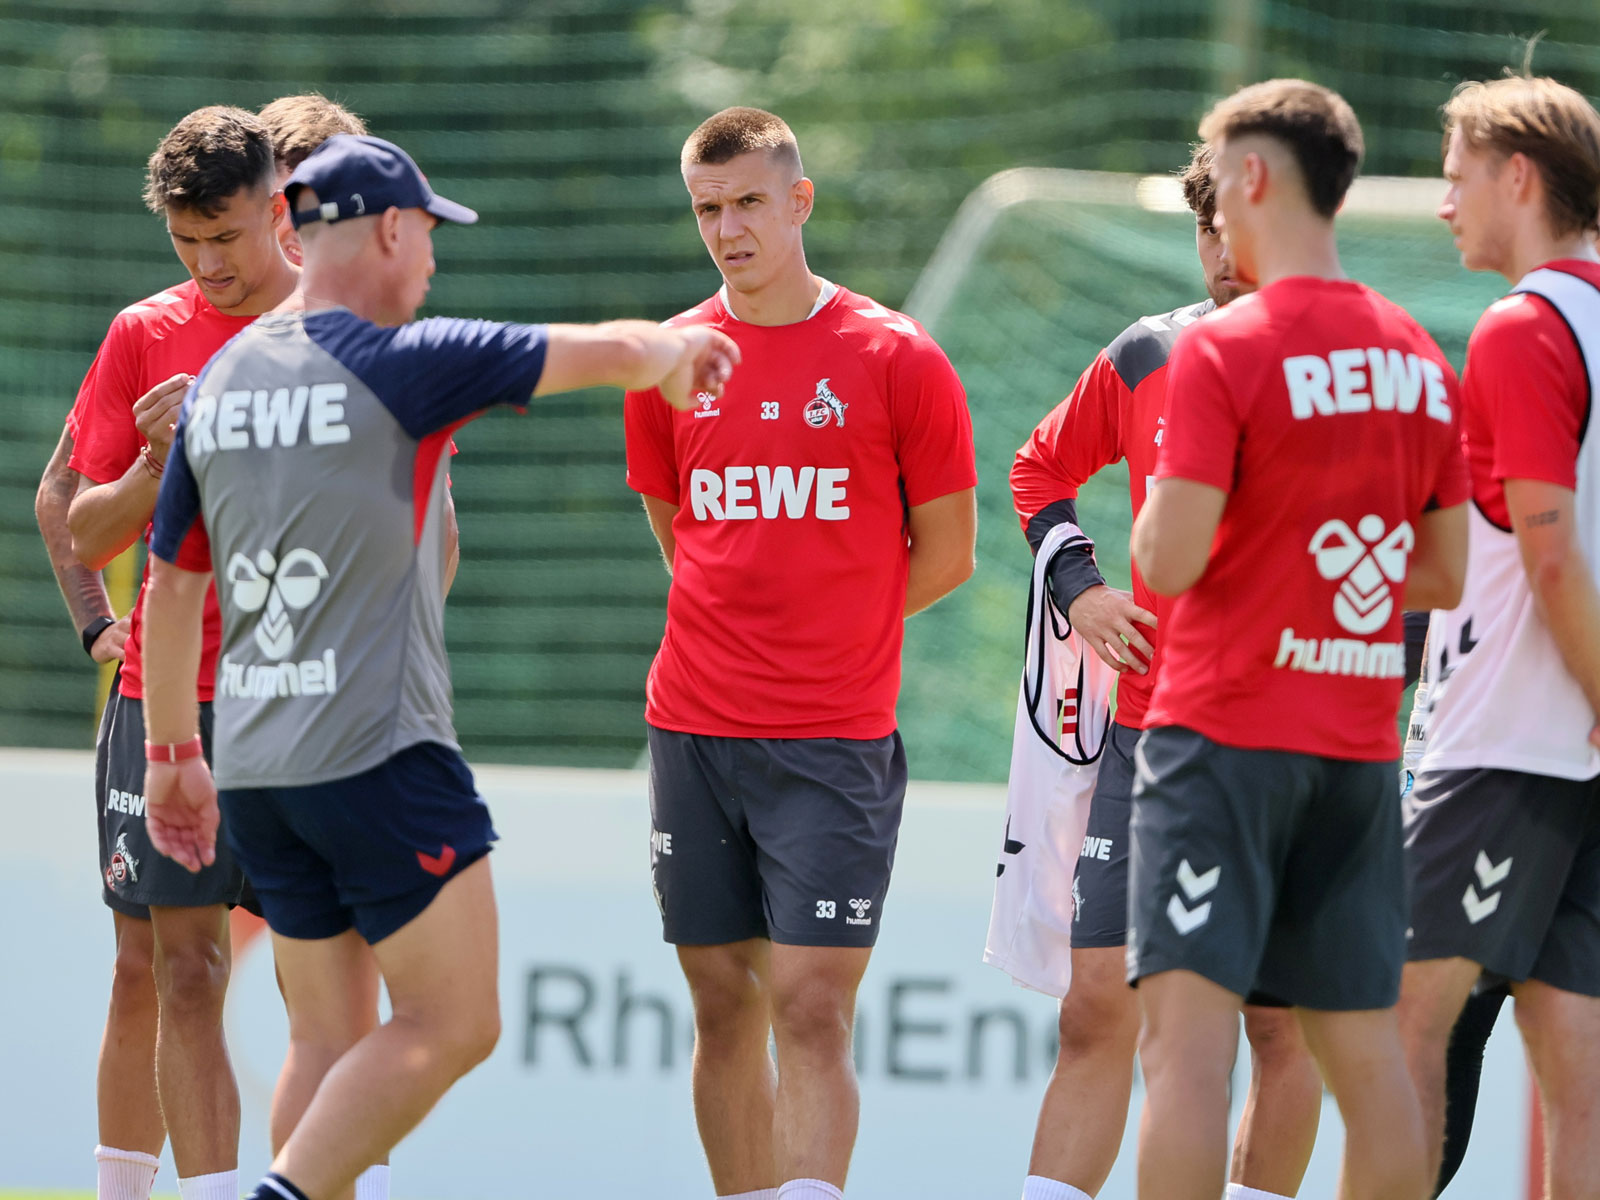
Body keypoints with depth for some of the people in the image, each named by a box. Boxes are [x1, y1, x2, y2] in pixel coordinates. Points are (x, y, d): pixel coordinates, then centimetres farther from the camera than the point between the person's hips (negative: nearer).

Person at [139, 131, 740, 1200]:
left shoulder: (220, 381, 10)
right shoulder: (400, 363, -10)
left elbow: (173, 585, 17)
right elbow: (614, 353, -5)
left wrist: (173, 752, 26)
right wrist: (683, 349, 17)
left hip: (254, 768, 8)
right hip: (378, 753, -8)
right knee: (453, 1023, -4)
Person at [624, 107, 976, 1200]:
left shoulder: (896, 358, -3)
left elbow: (946, 555, 4)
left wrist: (831, 631, 6)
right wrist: (778, 628, 12)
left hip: (836, 740, -3)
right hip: (694, 732, 4)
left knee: (812, 1011, -10)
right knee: (724, 1007, 6)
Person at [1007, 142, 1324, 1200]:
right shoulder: (1144, 358, 5)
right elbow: (1041, 470, 22)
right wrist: (1077, 588, 7)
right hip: (1150, 733, 2)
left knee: (1282, 1024, 4)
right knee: (1098, 1009, -3)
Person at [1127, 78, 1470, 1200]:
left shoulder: (1222, 351, -11)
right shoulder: (1421, 360, 9)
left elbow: (1169, 562, -15)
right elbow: (1445, 575, 13)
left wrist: (1156, 515, 6)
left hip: (1225, 732, -6)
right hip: (1362, 743, 6)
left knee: (1188, 1028, -10)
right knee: (1366, 1047, 10)